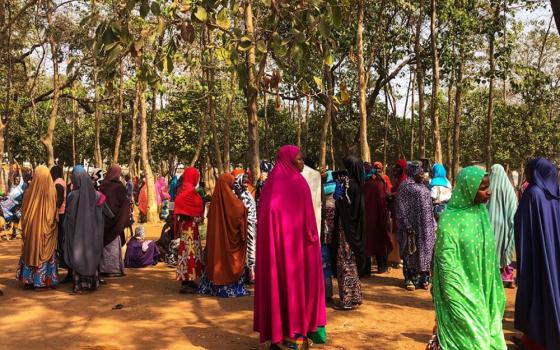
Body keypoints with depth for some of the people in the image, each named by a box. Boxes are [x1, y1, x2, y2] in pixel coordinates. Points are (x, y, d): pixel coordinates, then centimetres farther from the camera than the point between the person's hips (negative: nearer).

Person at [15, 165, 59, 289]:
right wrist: (53, 222, 9)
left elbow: (24, 211, 3)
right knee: (45, 252, 7)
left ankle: (29, 279, 19)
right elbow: (55, 212, -6)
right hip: (46, 228, -2)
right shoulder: (52, 192, -12)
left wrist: (25, 227, 15)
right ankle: (44, 280, 9)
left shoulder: (29, 191, -6)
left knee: (31, 251, 14)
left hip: (32, 227, 2)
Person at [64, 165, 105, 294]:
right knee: (91, 255, 16)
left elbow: (70, 215, -12)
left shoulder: (74, 195, -18)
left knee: (76, 256, 7)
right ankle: (92, 283, 24)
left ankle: (77, 286, 8)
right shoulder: (94, 194, -6)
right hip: (91, 231, 4)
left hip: (76, 231, -4)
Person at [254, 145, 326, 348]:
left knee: (275, 283, 10)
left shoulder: (270, 183, 9)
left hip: (271, 242, 6)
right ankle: (295, 333, 9)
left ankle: (275, 333, 16)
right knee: (297, 283, 5)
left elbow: (262, 216, 11)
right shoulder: (298, 183, -10)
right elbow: (307, 218, -13)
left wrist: (271, 238, 16)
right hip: (297, 241, -6)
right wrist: (312, 238, -4)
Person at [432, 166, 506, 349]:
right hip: (462, 294, -6)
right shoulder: (450, 219, -18)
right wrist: (459, 301, -16)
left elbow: (489, 254, 11)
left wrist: (492, 291, 11)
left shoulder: (482, 212, 3)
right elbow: (448, 265, -16)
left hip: (484, 291, 6)